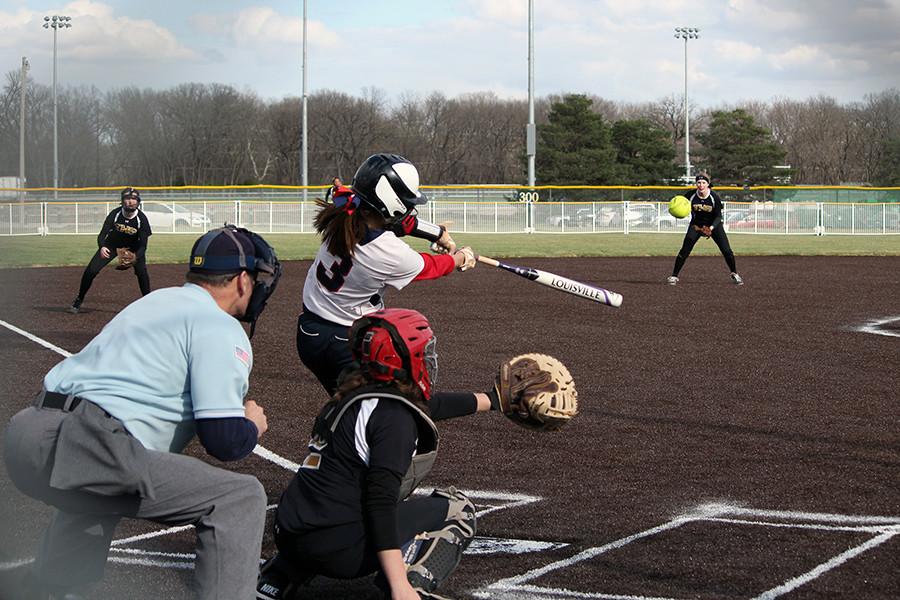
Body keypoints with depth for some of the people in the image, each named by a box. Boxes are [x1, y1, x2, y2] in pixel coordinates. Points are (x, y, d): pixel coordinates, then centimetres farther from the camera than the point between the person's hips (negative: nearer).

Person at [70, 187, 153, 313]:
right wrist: (102, 247, -52)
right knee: (91, 270, -7)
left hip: (133, 247, -1)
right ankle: (79, 300, 13)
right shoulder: (115, 214, -26)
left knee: (142, 272, -22)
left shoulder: (142, 219, -27)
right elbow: (102, 234, -29)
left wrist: (136, 257, -47)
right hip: (112, 245, 1)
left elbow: (143, 245, -26)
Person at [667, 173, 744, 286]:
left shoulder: (714, 197, -23)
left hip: (713, 224, -1)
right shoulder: (691, 196, -18)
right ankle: (674, 276, -1)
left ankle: (734, 274, 15)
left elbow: (718, 216, -19)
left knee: (726, 250, -7)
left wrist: (711, 228, -35)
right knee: (684, 250, -11)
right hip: (696, 225, 1)